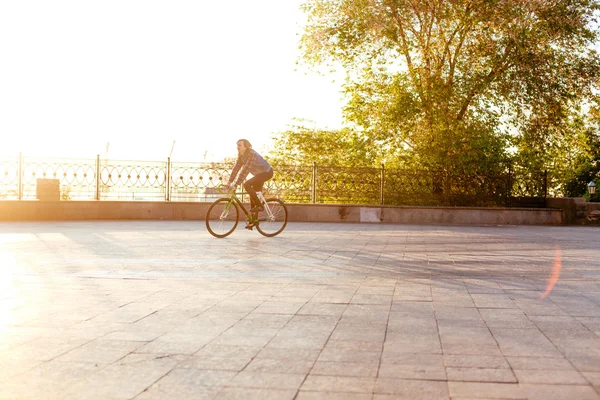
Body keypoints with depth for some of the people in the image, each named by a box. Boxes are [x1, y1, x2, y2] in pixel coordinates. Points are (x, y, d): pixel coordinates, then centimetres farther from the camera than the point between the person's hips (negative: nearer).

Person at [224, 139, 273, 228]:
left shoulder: (252, 155, -29)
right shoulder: (241, 156, -2)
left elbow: (245, 170, -35)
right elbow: (236, 168, -3)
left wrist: (235, 185, -39)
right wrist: (229, 182, -12)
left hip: (266, 172, -9)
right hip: (259, 174, 9)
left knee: (247, 185, -25)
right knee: (253, 195, 6)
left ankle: (259, 206, -15)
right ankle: (253, 221, 12)